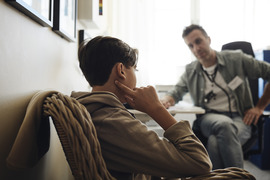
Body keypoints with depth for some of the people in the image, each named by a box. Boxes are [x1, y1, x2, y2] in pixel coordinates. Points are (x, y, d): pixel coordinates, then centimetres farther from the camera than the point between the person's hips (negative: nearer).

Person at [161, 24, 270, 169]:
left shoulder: (236, 59, 4)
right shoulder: (190, 71, 13)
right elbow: (176, 92, 17)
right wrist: (166, 100, -8)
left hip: (238, 119, -1)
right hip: (208, 119, 2)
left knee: (216, 142, -35)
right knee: (225, 125, -35)